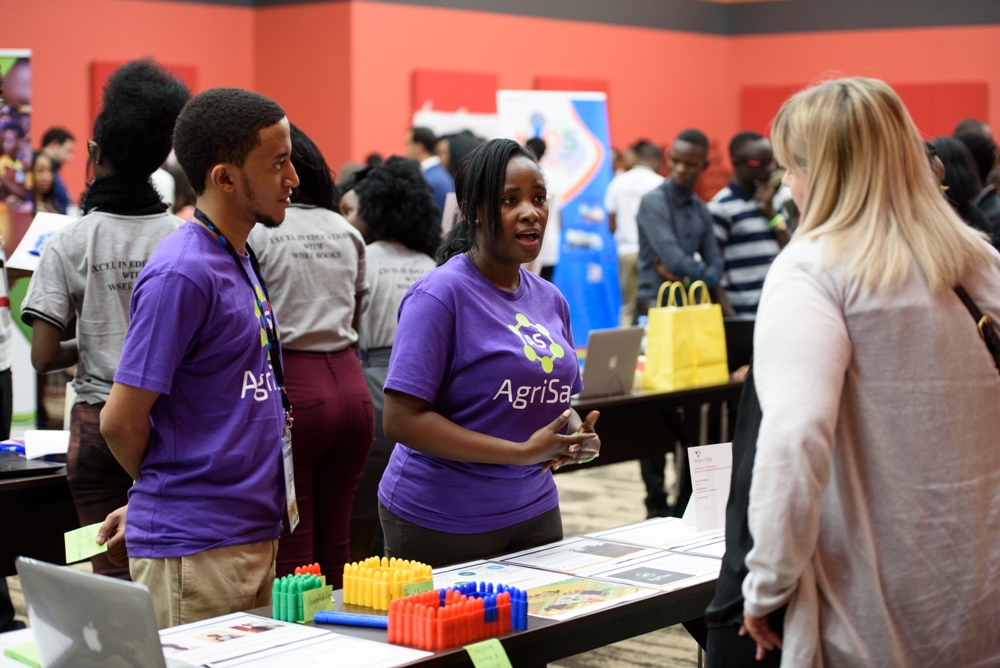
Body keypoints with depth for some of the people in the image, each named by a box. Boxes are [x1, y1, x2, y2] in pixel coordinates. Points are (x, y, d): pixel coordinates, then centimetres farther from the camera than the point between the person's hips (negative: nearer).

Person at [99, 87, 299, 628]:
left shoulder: (240, 260, 11)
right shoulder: (182, 274, -18)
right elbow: (121, 422, -16)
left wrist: (152, 498, 12)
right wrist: (163, 490, 3)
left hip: (252, 537, 8)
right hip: (195, 552, -8)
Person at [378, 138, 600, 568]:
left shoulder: (550, 299, 8)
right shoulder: (440, 294, -14)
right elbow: (401, 419, -21)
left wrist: (578, 435, -4)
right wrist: (523, 452, -22)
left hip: (534, 513, 7)